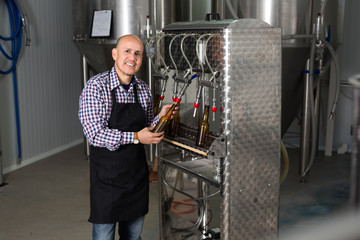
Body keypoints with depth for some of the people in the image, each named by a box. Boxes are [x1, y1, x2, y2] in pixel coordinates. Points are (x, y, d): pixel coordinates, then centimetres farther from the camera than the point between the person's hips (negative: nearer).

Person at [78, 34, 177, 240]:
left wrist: (160, 117, -5)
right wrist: (135, 137, -24)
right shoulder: (96, 86, -13)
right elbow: (95, 134, -21)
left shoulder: (143, 89, 5)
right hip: (107, 175, -5)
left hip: (138, 174, 6)